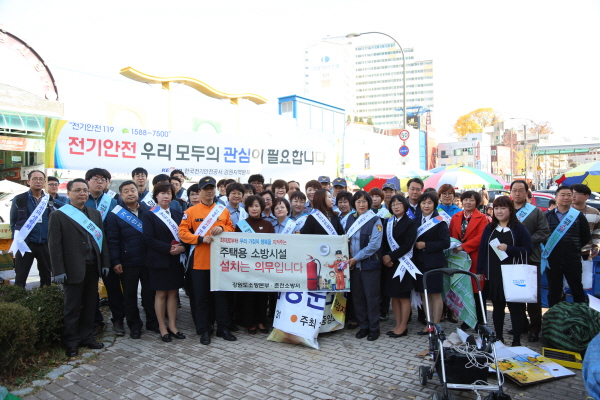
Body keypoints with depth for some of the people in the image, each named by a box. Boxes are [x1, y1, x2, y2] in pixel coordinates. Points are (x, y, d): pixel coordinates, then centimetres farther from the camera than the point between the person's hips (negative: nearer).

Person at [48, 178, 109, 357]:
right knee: (72, 307, 6)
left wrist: (105, 263, 4)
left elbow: (102, 239, 10)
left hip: (93, 267, 5)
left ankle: (87, 337, 24)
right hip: (73, 268, -4)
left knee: (90, 304, 12)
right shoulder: (58, 215, -2)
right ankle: (71, 342, 18)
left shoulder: (95, 214, 12)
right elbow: (54, 245, -7)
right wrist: (59, 270, -12)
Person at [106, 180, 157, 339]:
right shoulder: (115, 215, -3)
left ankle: (153, 322, 26)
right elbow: (112, 240, -5)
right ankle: (134, 326, 23)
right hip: (127, 263, -2)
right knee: (130, 296, 9)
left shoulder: (148, 210, 5)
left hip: (148, 260, 2)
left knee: (150, 293, 11)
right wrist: (115, 262, -11)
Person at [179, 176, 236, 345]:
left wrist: (222, 228, -9)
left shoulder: (223, 210, 7)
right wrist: (201, 239, -18)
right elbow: (182, 232, -5)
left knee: (221, 295, 9)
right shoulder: (191, 211, -1)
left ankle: (223, 328, 21)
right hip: (199, 261, -2)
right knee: (200, 297, 6)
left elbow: (231, 229, 13)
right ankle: (204, 331, 19)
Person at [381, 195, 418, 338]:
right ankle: (398, 325, 20)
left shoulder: (410, 223, -4)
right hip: (389, 263, 5)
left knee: (404, 297, 3)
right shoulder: (387, 222, 11)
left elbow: (407, 245, -14)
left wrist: (391, 256, -16)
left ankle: (403, 327, 13)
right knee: (394, 296, 9)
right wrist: (384, 257, -10)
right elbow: (384, 242, 6)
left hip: (403, 263, -5)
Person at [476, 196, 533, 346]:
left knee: (515, 307, 2)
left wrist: (508, 248, -18)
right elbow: (482, 250, 8)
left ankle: (516, 341, 12)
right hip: (493, 275, 4)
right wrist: (480, 271, 6)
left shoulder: (519, 228, -1)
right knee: (497, 307, 12)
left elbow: (528, 249, -6)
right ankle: (498, 338, 22)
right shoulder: (489, 228, 9)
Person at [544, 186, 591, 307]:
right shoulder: (547, 215, 3)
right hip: (552, 259, 0)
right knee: (553, 292, 10)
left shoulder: (579, 216, 3)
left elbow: (586, 237, 9)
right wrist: (547, 247, -2)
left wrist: (575, 247, 3)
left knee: (577, 290, 8)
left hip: (572, 260, 0)